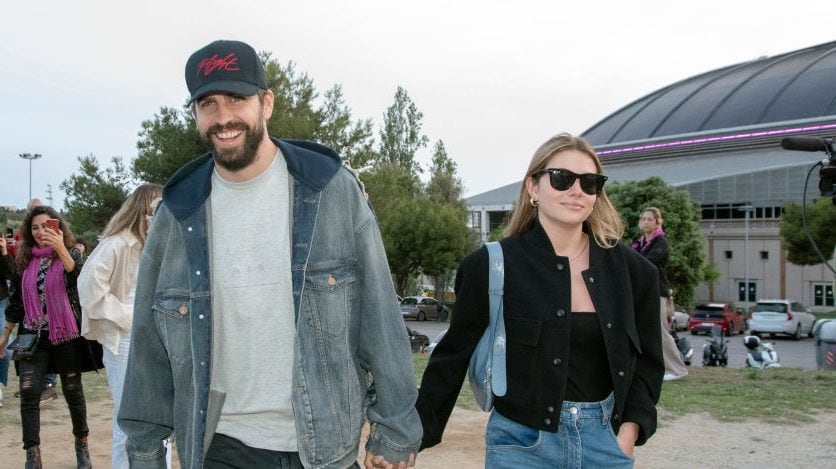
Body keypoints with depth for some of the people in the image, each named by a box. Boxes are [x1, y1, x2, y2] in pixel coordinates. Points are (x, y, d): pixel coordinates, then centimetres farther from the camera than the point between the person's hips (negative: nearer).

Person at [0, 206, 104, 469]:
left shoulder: (69, 253, -4)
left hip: (65, 334, -3)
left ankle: (82, 444, 27)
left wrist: (60, 248, -39)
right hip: (33, 335, 3)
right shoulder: (25, 259, 6)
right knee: (29, 393, -9)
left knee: (72, 391, 9)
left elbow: (79, 279, -27)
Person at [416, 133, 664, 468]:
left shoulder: (630, 269, 0)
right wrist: (414, 437, -3)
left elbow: (647, 360, 9)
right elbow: (453, 357, -2)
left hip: (606, 439, 3)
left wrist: (630, 430, -4)